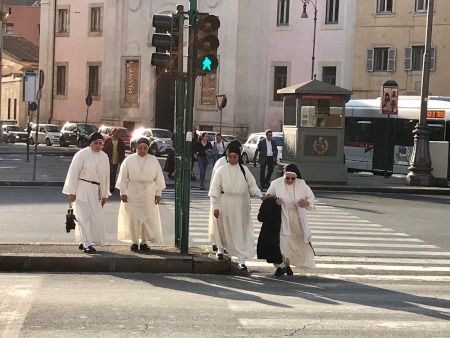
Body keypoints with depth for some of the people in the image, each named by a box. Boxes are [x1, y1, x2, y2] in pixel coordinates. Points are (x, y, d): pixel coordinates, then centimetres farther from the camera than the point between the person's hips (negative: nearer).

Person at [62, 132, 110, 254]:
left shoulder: (104, 157, 7)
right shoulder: (82, 154, -9)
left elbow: (106, 176, 12)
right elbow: (73, 173, -10)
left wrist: (104, 194, 12)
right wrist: (72, 192, -13)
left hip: (95, 190, 6)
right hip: (82, 189, -6)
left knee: (95, 216, 8)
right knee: (85, 216, -8)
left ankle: (84, 242, 20)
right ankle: (87, 244, -7)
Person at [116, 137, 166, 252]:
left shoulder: (154, 160, 1)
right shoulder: (129, 160, -1)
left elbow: (159, 178, 5)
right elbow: (123, 178, 2)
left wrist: (158, 193, 2)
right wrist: (123, 192, -2)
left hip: (148, 195, 1)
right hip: (132, 193, 0)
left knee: (148, 218, 0)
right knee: (132, 218, 2)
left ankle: (144, 242, 11)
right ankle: (134, 242, 12)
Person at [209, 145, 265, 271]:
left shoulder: (244, 170, 1)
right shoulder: (221, 171, -3)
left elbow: (252, 185, 6)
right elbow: (215, 190, -3)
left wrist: (260, 195, -6)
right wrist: (215, 207, -5)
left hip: (240, 205, 0)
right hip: (225, 203, 0)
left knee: (240, 232, -3)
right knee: (224, 228, 16)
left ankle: (241, 260, -2)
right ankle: (220, 248, 46)